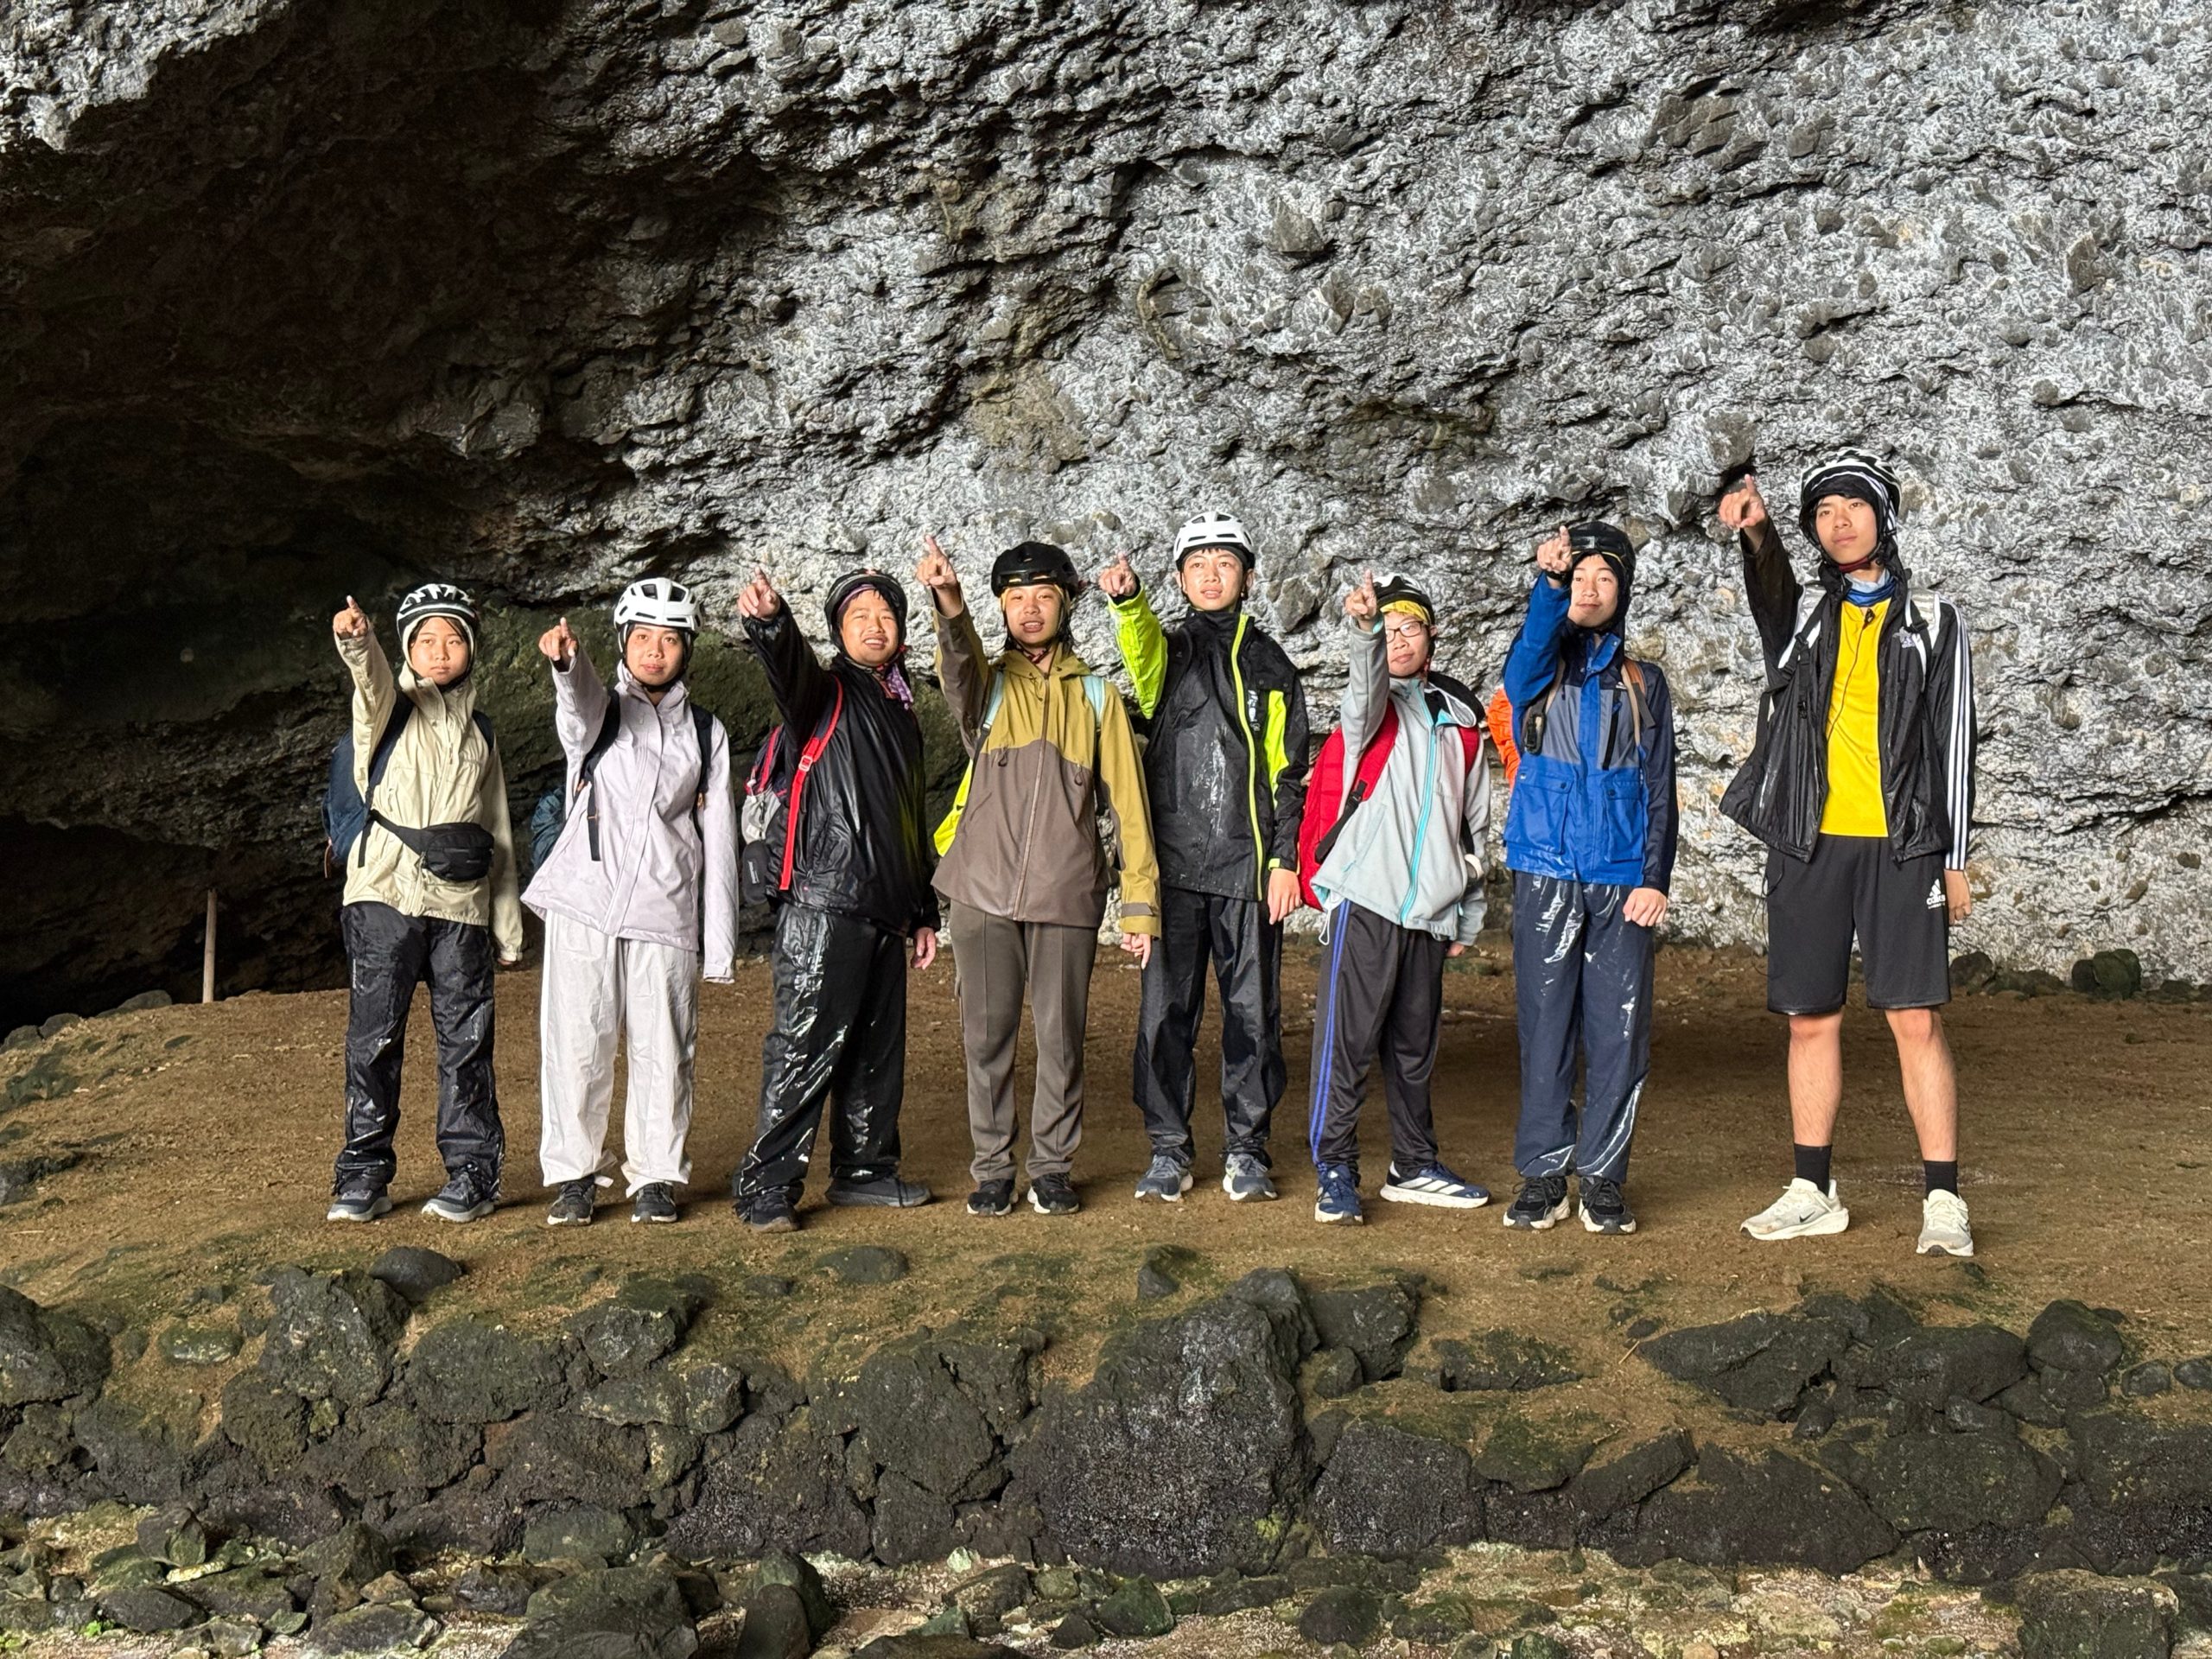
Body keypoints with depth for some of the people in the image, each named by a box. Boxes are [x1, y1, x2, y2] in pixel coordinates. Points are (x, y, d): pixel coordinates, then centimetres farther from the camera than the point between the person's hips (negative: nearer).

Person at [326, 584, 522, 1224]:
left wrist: (508, 920, 16)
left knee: (465, 1040, 2)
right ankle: (364, 1175, 4)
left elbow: (498, 829, 20)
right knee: (374, 1035, -4)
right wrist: (356, 640, -42)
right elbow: (372, 677, -18)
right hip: (387, 896, -3)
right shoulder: (390, 708, 7)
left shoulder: (479, 732, 18)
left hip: (461, 906, 3)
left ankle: (472, 1171, 11)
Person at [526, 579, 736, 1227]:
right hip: (585, 902, -1)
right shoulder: (599, 710, 8)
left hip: (666, 911, 1)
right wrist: (566, 659, -44)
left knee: (663, 1048, 1)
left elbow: (718, 838, 13)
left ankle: (655, 1175, 14)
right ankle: (574, 1173, 11)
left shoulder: (706, 732, 14)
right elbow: (580, 704, -19)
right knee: (576, 1042, -2)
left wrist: (720, 944, 8)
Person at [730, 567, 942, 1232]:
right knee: (807, 1045, -9)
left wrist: (924, 912, 26)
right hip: (825, 907, -8)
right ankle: (767, 1183, -6)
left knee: (878, 1046, 13)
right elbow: (790, 669, -25)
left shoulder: (901, 713, 22)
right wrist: (768, 621, -48)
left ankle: (865, 1168, 24)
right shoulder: (829, 693, 0)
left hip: (885, 912, 8)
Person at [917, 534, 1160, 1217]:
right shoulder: (986, 685, 9)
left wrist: (1139, 904, 0)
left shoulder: (1097, 697, 11)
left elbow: (1126, 803, 8)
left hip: (1067, 898, 0)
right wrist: (948, 599, -39)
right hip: (984, 892, 0)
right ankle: (992, 1168, 13)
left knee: (1061, 1038, 3)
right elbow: (957, 660, -17)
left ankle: (1052, 1167, 15)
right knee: (987, 1034, 3)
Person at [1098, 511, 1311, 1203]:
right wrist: (1127, 598, -40)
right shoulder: (1169, 650, 9)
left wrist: (1285, 860, 0)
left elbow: (1289, 774, 10)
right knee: (1165, 1010, 1)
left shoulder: (1270, 666, 12)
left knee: (1252, 1010, 4)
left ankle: (1246, 1147, 14)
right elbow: (1142, 649, -17)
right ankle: (1168, 1149, 11)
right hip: (1174, 862, 0)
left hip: (1247, 865, 0)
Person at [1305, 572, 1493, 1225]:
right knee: (1348, 1038, -6)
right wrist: (1364, 630, -46)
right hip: (1365, 898, -5)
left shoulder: (1461, 716, 15)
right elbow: (1365, 694, -26)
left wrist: (1470, 912, 18)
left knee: (1415, 1043, 13)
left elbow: (1474, 821, 19)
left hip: (1430, 908, 5)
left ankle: (1414, 1166, 23)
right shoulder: (1377, 706, 2)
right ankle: (1335, 1171, -1)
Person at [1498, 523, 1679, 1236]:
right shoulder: (1542, 669, 9)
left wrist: (1655, 877, -2)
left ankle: (1602, 1176, 8)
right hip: (1545, 874, -1)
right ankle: (1542, 1172, 8)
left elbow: (1658, 786, 10)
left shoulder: (1644, 682, 13)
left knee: (1620, 1030, 0)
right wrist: (1547, 582, -34)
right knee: (1544, 1025, 1)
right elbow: (1521, 671, -18)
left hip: (1621, 881, 1)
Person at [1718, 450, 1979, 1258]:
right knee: (1811, 1018, 6)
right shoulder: (1800, 611, 12)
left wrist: (1955, 856, 1)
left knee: (1916, 1018, -7)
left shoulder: (1933, 620, 9)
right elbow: (1770, 586, -14)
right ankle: (1813, 1192, 15)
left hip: (1901, 845, -2)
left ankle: (1943, 1201, -5)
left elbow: (1953, 742, 7)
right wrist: (1756, 533, -37)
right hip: (1810, 844, 2)